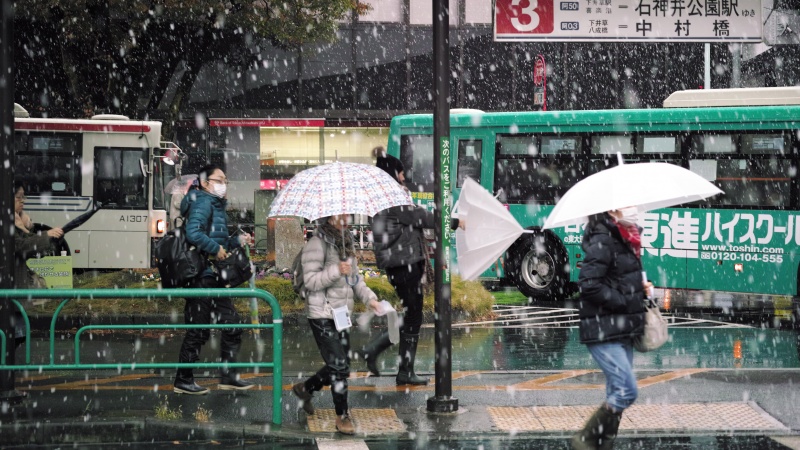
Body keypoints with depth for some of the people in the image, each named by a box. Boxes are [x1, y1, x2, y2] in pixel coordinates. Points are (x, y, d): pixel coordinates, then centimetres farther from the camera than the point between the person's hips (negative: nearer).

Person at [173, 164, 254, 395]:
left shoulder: (216, 205, 19)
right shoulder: (203, 203, -11)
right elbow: (193, 233, -26)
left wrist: (237, 241, 11)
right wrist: (216, 248, -19)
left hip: (214, 278, 10)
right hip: (202, 277, -10)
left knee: (232, 324, 11)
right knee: (198, 330, -4)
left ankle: (228, 376, 18)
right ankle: (183, 380, 6)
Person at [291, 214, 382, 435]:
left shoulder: (346, 242, 13)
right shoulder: (316, 244, -14)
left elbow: (355, 278, 18)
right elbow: (310, 281, -17)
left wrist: (369, 298, 4)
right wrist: (335, 271, -29)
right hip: (322, 315, -8)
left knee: (340, 365, 14)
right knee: (339, 366, -8)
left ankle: (305, 388, 37)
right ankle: (342, 416, 2)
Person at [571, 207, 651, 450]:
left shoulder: (625, 240, 14)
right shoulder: (602, 240, -15)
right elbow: (589, 284, -22)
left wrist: (641, 288, 8)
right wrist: (623, 301, -17)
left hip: (623, 330, 10)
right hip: (604, 332, -10)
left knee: (617, 393, 10)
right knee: (627, 391, -13)